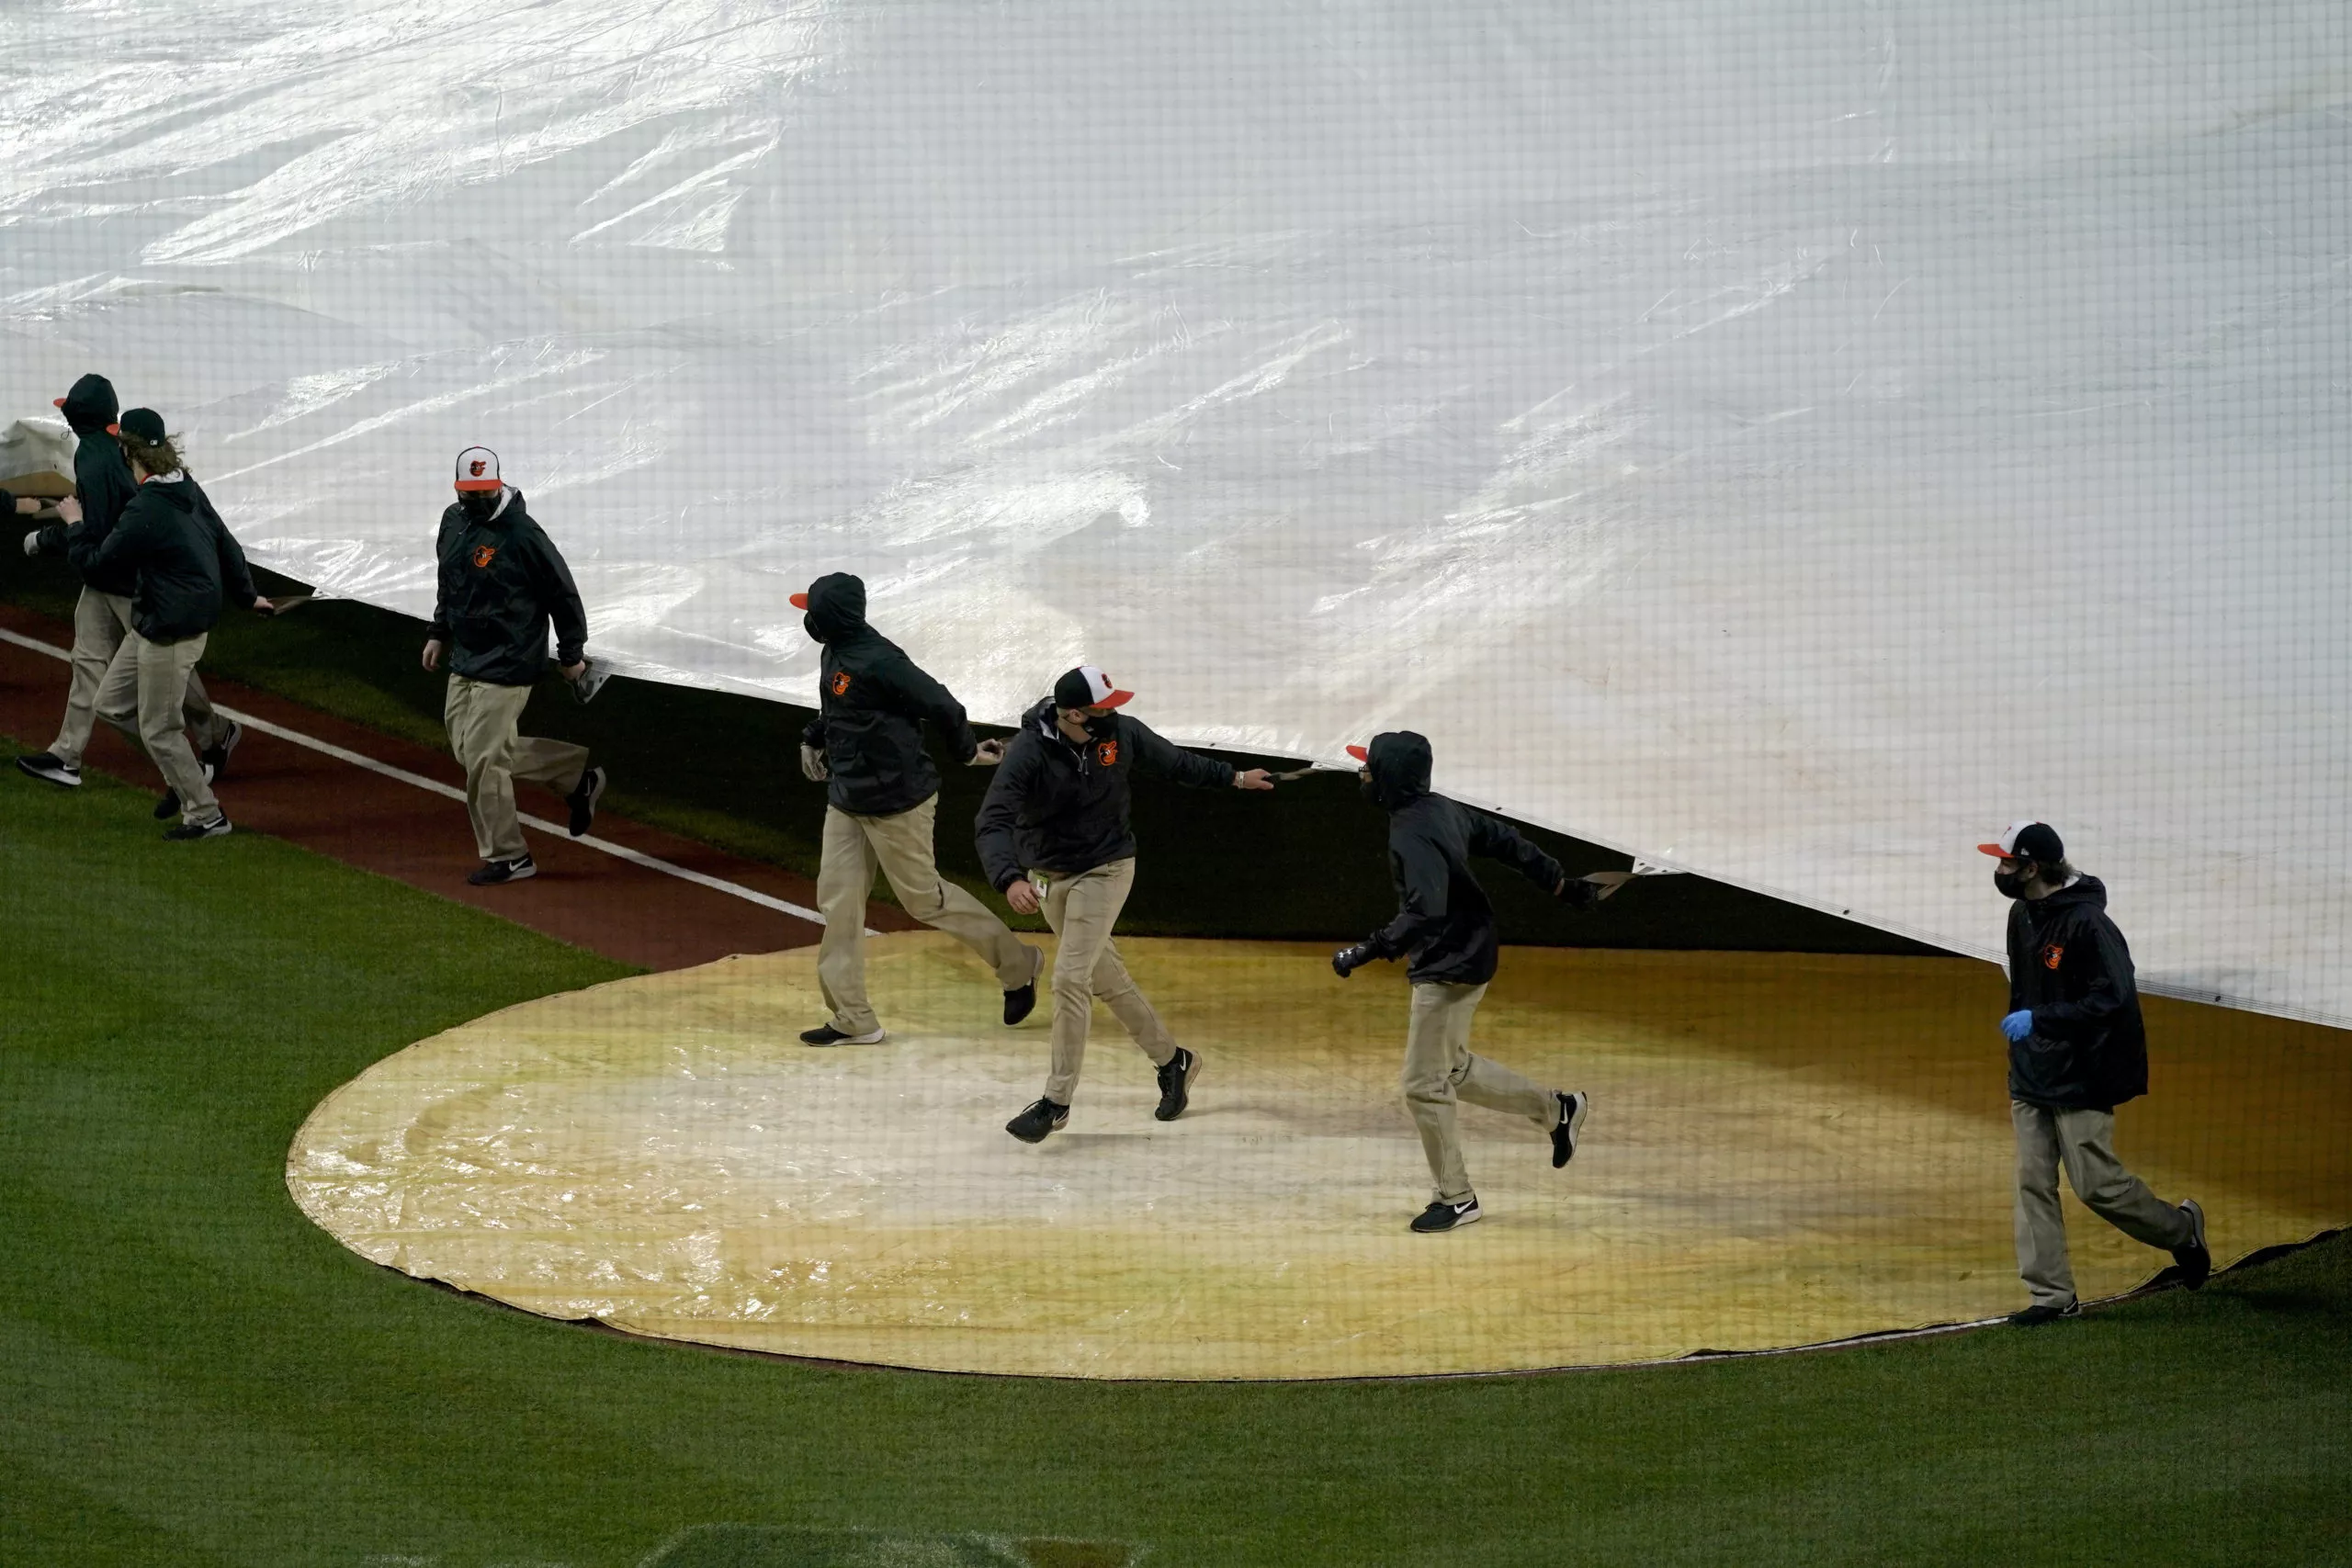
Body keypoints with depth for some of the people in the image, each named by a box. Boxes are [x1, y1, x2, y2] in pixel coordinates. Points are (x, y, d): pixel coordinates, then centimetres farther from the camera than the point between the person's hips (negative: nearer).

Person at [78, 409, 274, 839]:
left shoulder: (145, 510, -24)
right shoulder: (189, 491, 4)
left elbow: (100, 568, -15)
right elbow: (226, 544, 14)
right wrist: (246, 594, 28)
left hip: (170, 633, -9)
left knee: (158, 730, 3)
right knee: (110, 704, 17)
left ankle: (206, 815, 12)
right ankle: (187, 773, 23)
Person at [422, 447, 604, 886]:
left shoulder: (521, 534, -20)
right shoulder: (453, 521, 5)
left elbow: (563, 593, -12)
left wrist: (572, 653, -7)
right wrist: (437, 632, 21)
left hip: (507, 665, -9)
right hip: (465, 661, 9)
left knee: (482, 759, -9)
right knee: (468, 749, 13)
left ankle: (508, 858, 4)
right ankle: (577, 774, 25)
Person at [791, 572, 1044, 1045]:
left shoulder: (878, 662, -24)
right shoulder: (836, 654, 5)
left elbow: (939, 705, -19)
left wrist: (968, 752, -7)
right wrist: (813, 739, 19)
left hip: (896, 802, -9)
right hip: (846, 801, 9)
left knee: (924, 898, 2)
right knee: (837, 900, 4)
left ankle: (1017, 964, 21)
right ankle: (852, 1019, 9)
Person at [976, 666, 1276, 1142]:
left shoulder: (1122, 733, -14)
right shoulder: (1028, 752, -23)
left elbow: (1174, 763, 7)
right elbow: (995, 822, -32)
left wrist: (1235, 779, 17)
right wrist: (1010, 880, -50)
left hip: (1105, 871, -1)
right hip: (1046, 878, 1)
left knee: (1070, 978, -13)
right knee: (1105, 978, 14)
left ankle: (1056, 1102, -6)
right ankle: (1172, 1060, 34)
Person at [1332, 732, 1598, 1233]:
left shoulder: (1412, 834, -24)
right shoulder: (1441, 810, 5)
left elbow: (1426, 912, -34)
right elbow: (1506, 842, 13)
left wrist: (1368, 951, -35)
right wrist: (1562, 885, 23)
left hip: (1449, 966, -10)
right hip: (1465, 956, 10)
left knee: (1424, 1085, -1)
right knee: (1452, 1069, 24)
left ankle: (1456, 1198, 8)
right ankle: (1557, 1108, 32)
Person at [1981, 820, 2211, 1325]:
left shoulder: (2085, 923, -20)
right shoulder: (2022, 915, 8)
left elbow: (2114, 1000, -25)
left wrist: (2039, 1018, -25)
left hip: (2080, 1077, -8)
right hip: (2031, 1076, 8)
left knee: (2097, 1184, -4)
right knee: (2033, 1185, 3)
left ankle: (2181, 1228, 21)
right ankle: (2051, 1296, 7)